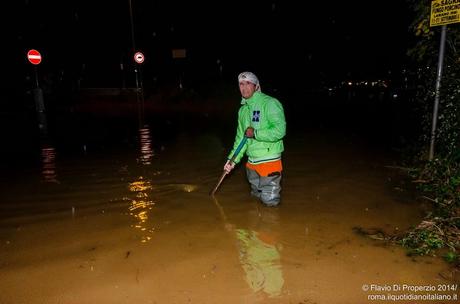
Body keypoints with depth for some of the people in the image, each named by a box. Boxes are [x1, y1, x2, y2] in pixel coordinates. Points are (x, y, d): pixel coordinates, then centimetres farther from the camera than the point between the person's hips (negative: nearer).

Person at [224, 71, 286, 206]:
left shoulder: (270, 103, -14)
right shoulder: (243, 110, 11)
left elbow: (279, 130, -24)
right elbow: (240, 137, 15)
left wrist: (255, 133, -18)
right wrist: (233, 159, 9)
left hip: (269, 160, -7)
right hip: (251, 161, 7)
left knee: (270, 200, 2)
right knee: (256, 195, 22)